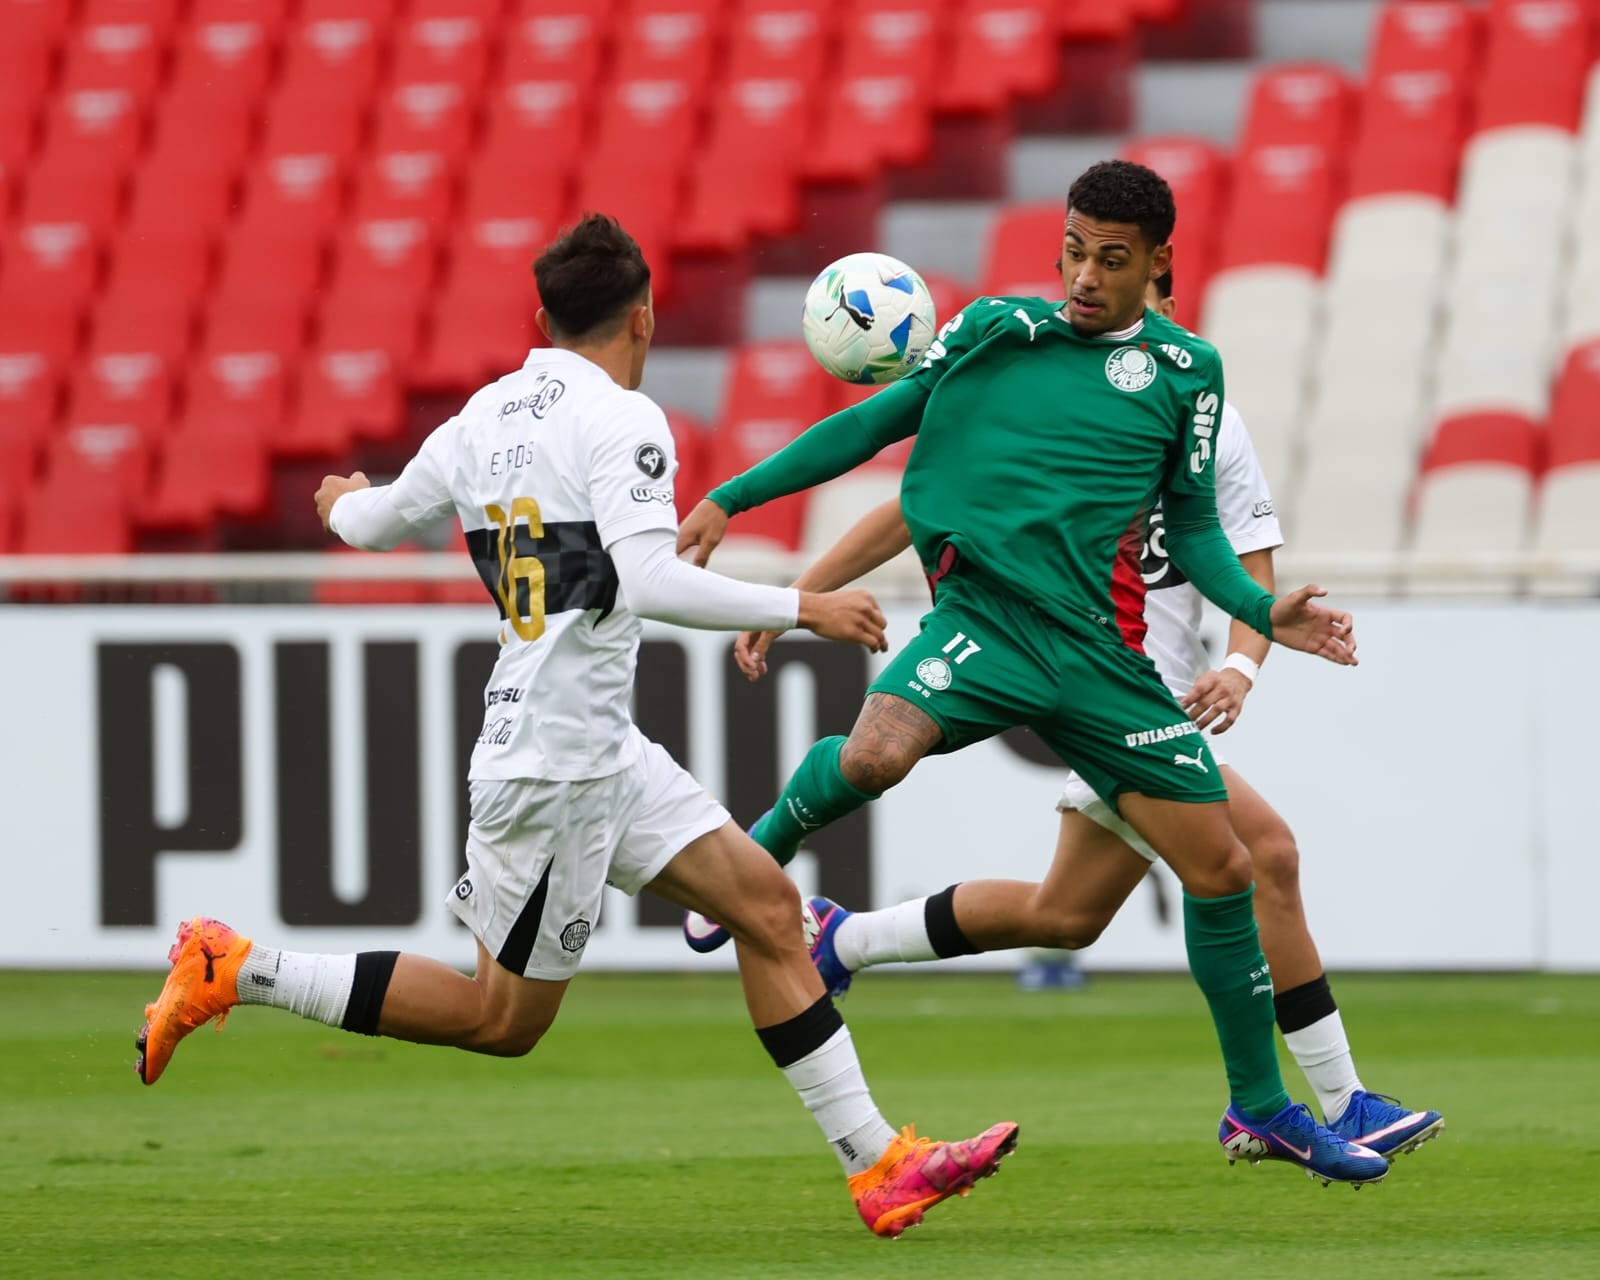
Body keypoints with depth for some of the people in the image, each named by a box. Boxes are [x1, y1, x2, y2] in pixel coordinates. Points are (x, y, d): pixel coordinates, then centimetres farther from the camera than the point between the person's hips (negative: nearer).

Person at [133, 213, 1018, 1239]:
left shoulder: (482, 419, 9)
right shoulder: (620, 420, -15)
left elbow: (374, 523, 24)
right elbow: (649, 579, -27)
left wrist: (345, 502, 49)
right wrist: (800, 608, -21)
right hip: (557, 760, -9)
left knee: (767, 905, 6)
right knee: (504, 1020, 2)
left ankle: (878, 1164, 5)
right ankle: (236, 972, 5)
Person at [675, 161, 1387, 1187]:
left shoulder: (1185, 370, 8)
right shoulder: (995, 330, 5)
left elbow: (1192, 524, 16)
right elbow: (881, 421, 14)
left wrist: (1260, 611, -1)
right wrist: (732, 498, 12)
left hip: (1102, 654, 2)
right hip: (982, 617, -2)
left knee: (1221, 867, 1)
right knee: (874, 755, -34)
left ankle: (1260, 1110, 20)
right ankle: (764, 851, 0)